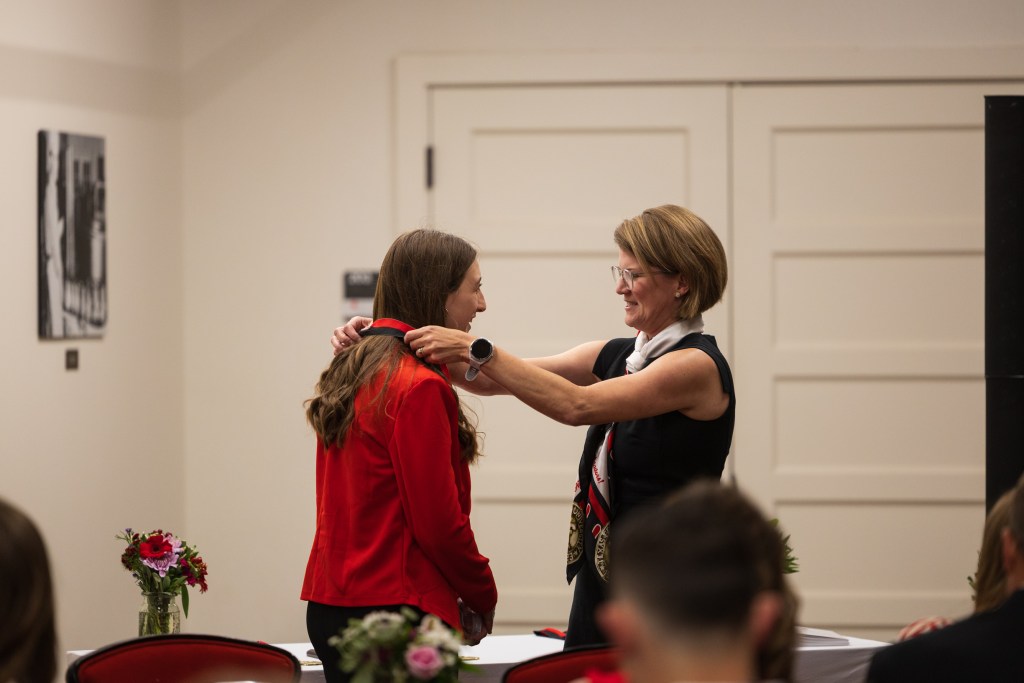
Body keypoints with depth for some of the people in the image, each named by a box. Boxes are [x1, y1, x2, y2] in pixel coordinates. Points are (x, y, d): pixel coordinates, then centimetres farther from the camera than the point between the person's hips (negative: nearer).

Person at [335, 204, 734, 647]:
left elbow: (577, 405, -23)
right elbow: (491, 381, 6)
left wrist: (476, 350, -24)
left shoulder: (698, 364, -12)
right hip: (600, 586, 8)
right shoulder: (617, 356, 12)